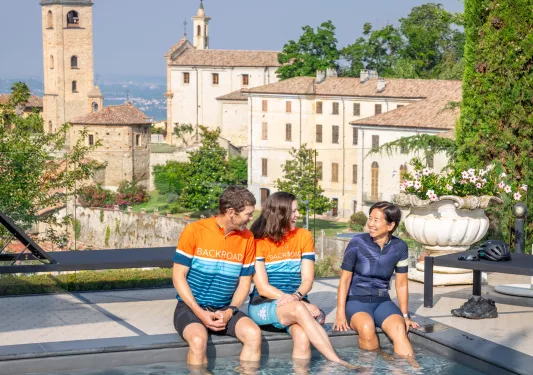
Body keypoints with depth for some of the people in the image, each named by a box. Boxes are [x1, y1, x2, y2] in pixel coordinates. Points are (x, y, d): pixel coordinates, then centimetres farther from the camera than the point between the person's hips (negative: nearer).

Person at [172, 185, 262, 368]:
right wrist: (200, 312, -16)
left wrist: (229, 312, -10)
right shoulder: (194, 231, -9)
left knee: (254, 334, -24)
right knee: (198, 339, -34)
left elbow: (244, 282, 7)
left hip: (225, 309, 3)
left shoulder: (247, 238, 2)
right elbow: (178, 276, -7)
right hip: (191, 307, -3)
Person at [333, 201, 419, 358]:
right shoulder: (357, 243, -7)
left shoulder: (399, 247, 1)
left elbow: (401, 285, 9)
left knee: (399, 328, -31)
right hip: (356, 301, -2)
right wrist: (340, 314, -11)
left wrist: (405, 316, 7)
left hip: (382, 301, 2)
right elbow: (345, 280, -4)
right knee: (367, 328, -37)